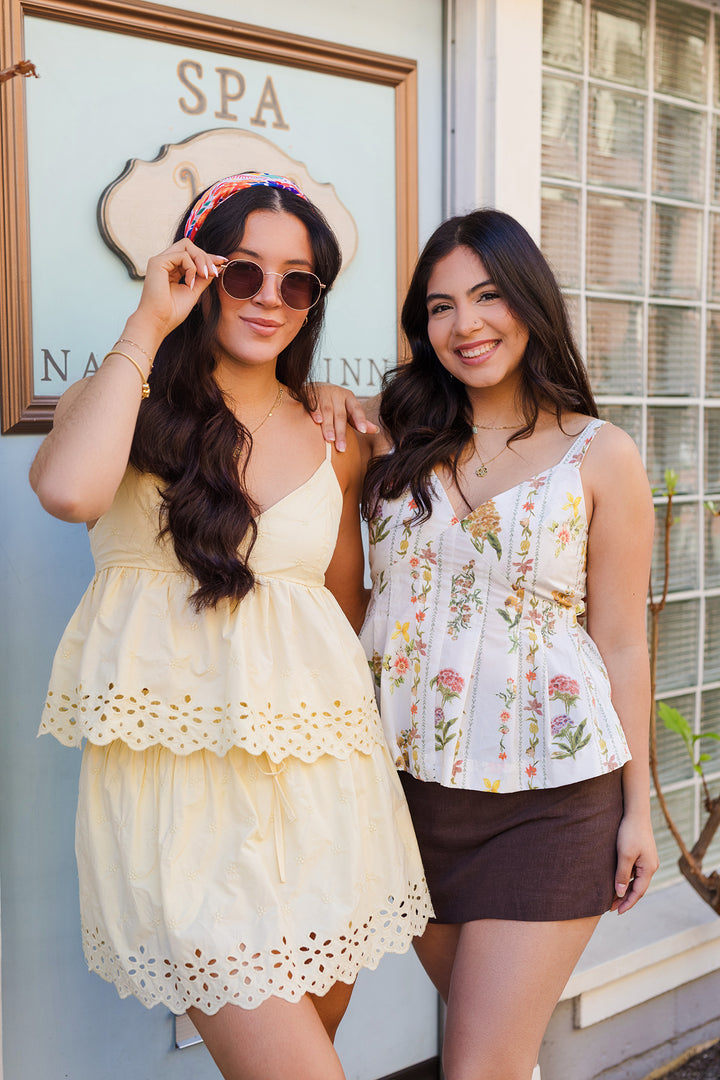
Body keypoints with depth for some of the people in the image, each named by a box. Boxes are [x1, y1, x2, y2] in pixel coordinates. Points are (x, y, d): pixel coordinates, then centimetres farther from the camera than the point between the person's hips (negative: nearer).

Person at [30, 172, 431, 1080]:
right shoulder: (123, 403, 4)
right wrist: (147, 326, -13)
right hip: (176, 769, -3)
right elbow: (69, 492, -21)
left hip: (318, 772, 4)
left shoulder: (333, 440, 11)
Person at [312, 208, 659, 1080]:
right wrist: (330, 406, -5)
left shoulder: (601, 457, -3)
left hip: (548, 798, -3)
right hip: (412, 780, 4)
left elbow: (621, 645, -1)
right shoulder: (402, 438, 4)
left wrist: (637, 807, 1)